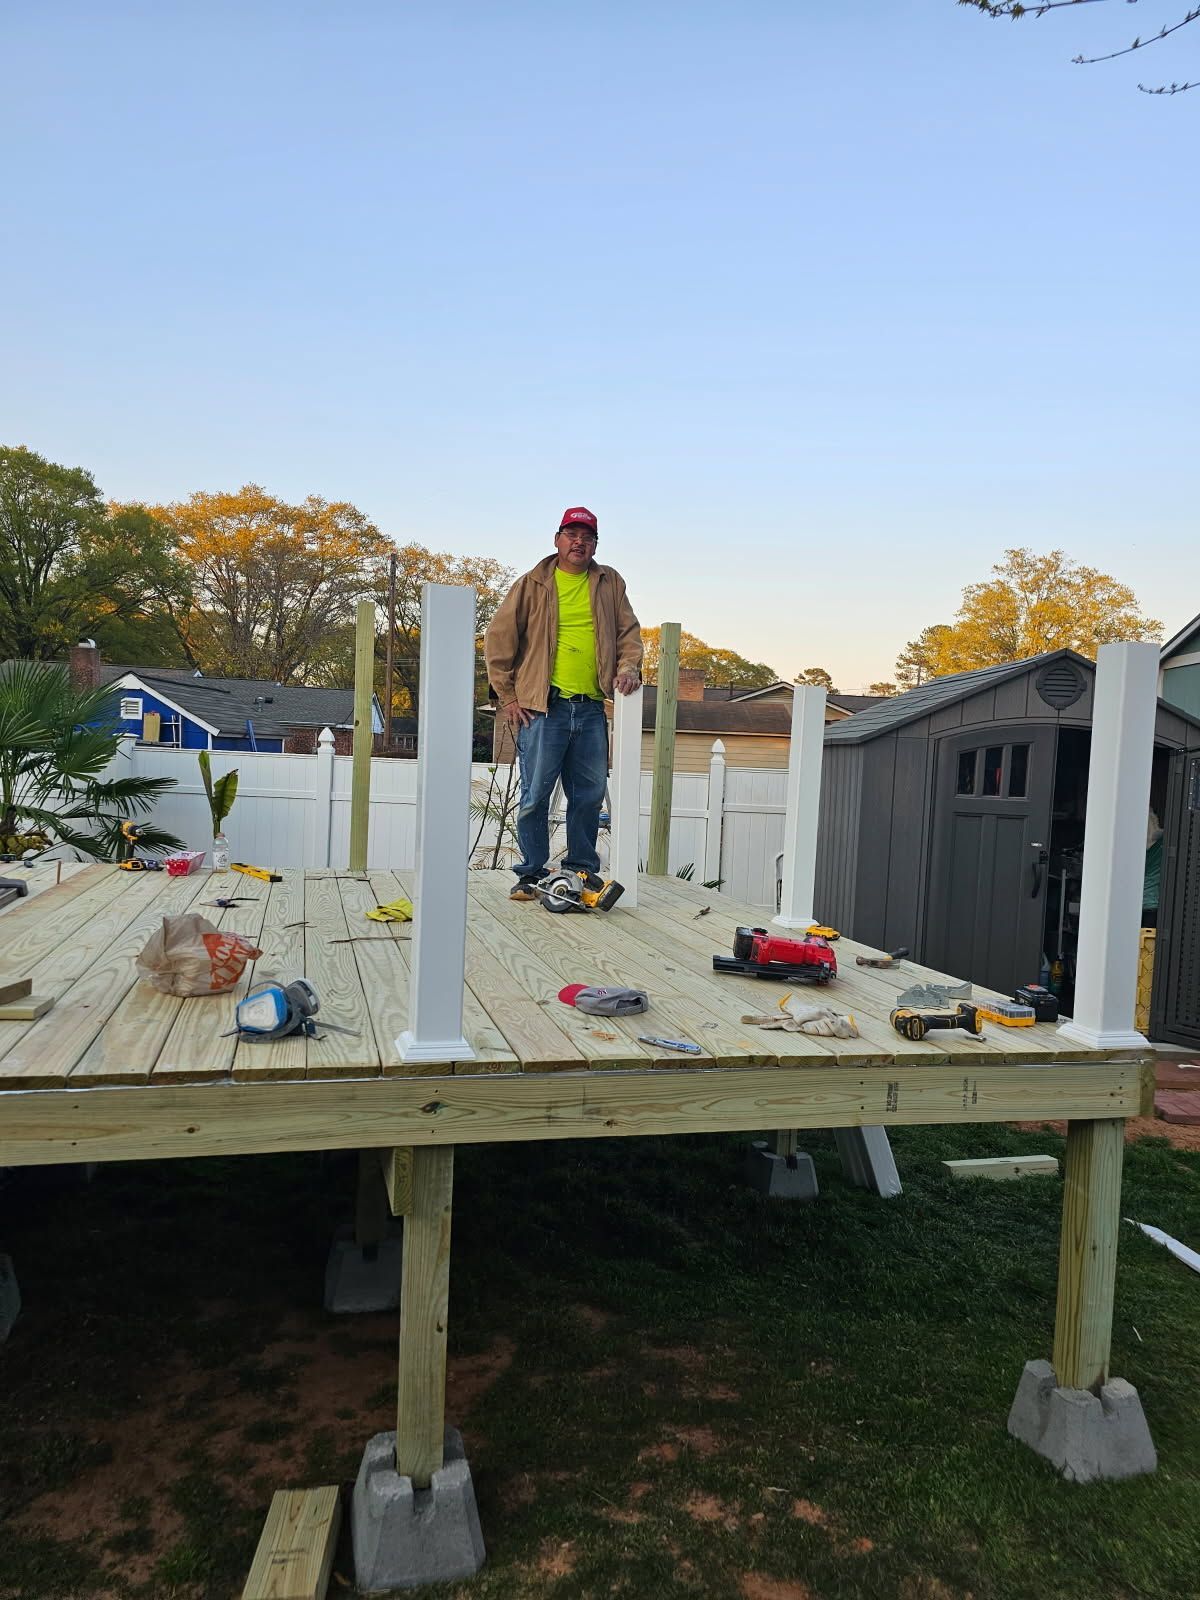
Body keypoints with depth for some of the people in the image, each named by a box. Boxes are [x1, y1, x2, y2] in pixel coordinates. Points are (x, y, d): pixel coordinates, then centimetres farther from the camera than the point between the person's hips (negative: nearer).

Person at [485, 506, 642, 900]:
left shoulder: (610, 583, 15)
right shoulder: (533, 585, 4)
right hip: (544, 706, -3)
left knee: (590, 793, 8)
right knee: (536, 794, -1)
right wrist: (507, 697, 0)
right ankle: (531, 874, 9)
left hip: (592, 708, 4)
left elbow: (628, 631, 17)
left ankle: (581, 870, 20)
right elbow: (498, 640, 4)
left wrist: (628, 667, -3)